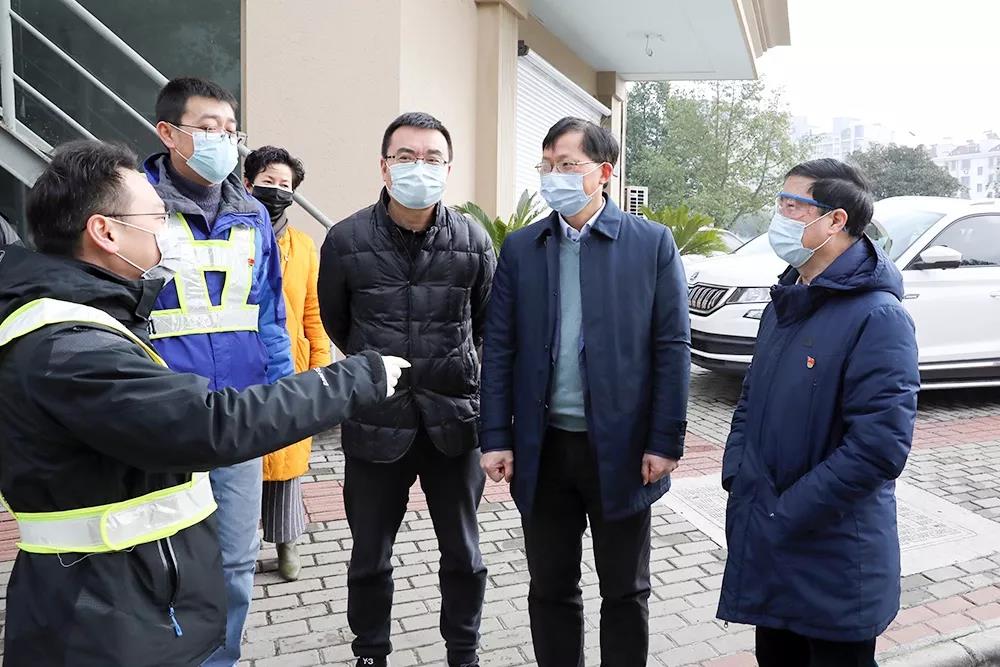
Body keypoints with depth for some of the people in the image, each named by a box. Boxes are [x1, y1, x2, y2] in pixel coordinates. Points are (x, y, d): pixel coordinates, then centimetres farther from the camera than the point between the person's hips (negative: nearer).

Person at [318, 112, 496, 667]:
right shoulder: (346, 239, -8)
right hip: (375, 420, 0)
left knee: (463, 553, 15)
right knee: (369, 556, 14)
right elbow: (335, 322, 8)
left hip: (454, 418, 1)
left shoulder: (473, 241, -5)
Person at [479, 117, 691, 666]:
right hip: (543, 448, 2)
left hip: (621, 447, -2)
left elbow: (672, 349, -5)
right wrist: (496, 439, -2)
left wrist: (665, 443, -8)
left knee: (625, 592, 15)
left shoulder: (652, 243, -4)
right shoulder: (520, 248, 3)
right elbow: (498, 349, 2)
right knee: (550, 589, 16)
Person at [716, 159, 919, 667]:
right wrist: (736, 474, 2)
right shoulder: (785, 304, 8)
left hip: (833, 562, -7)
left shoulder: (877, 317, -18)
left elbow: (880, 446, -24)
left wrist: (789, 513, -20)